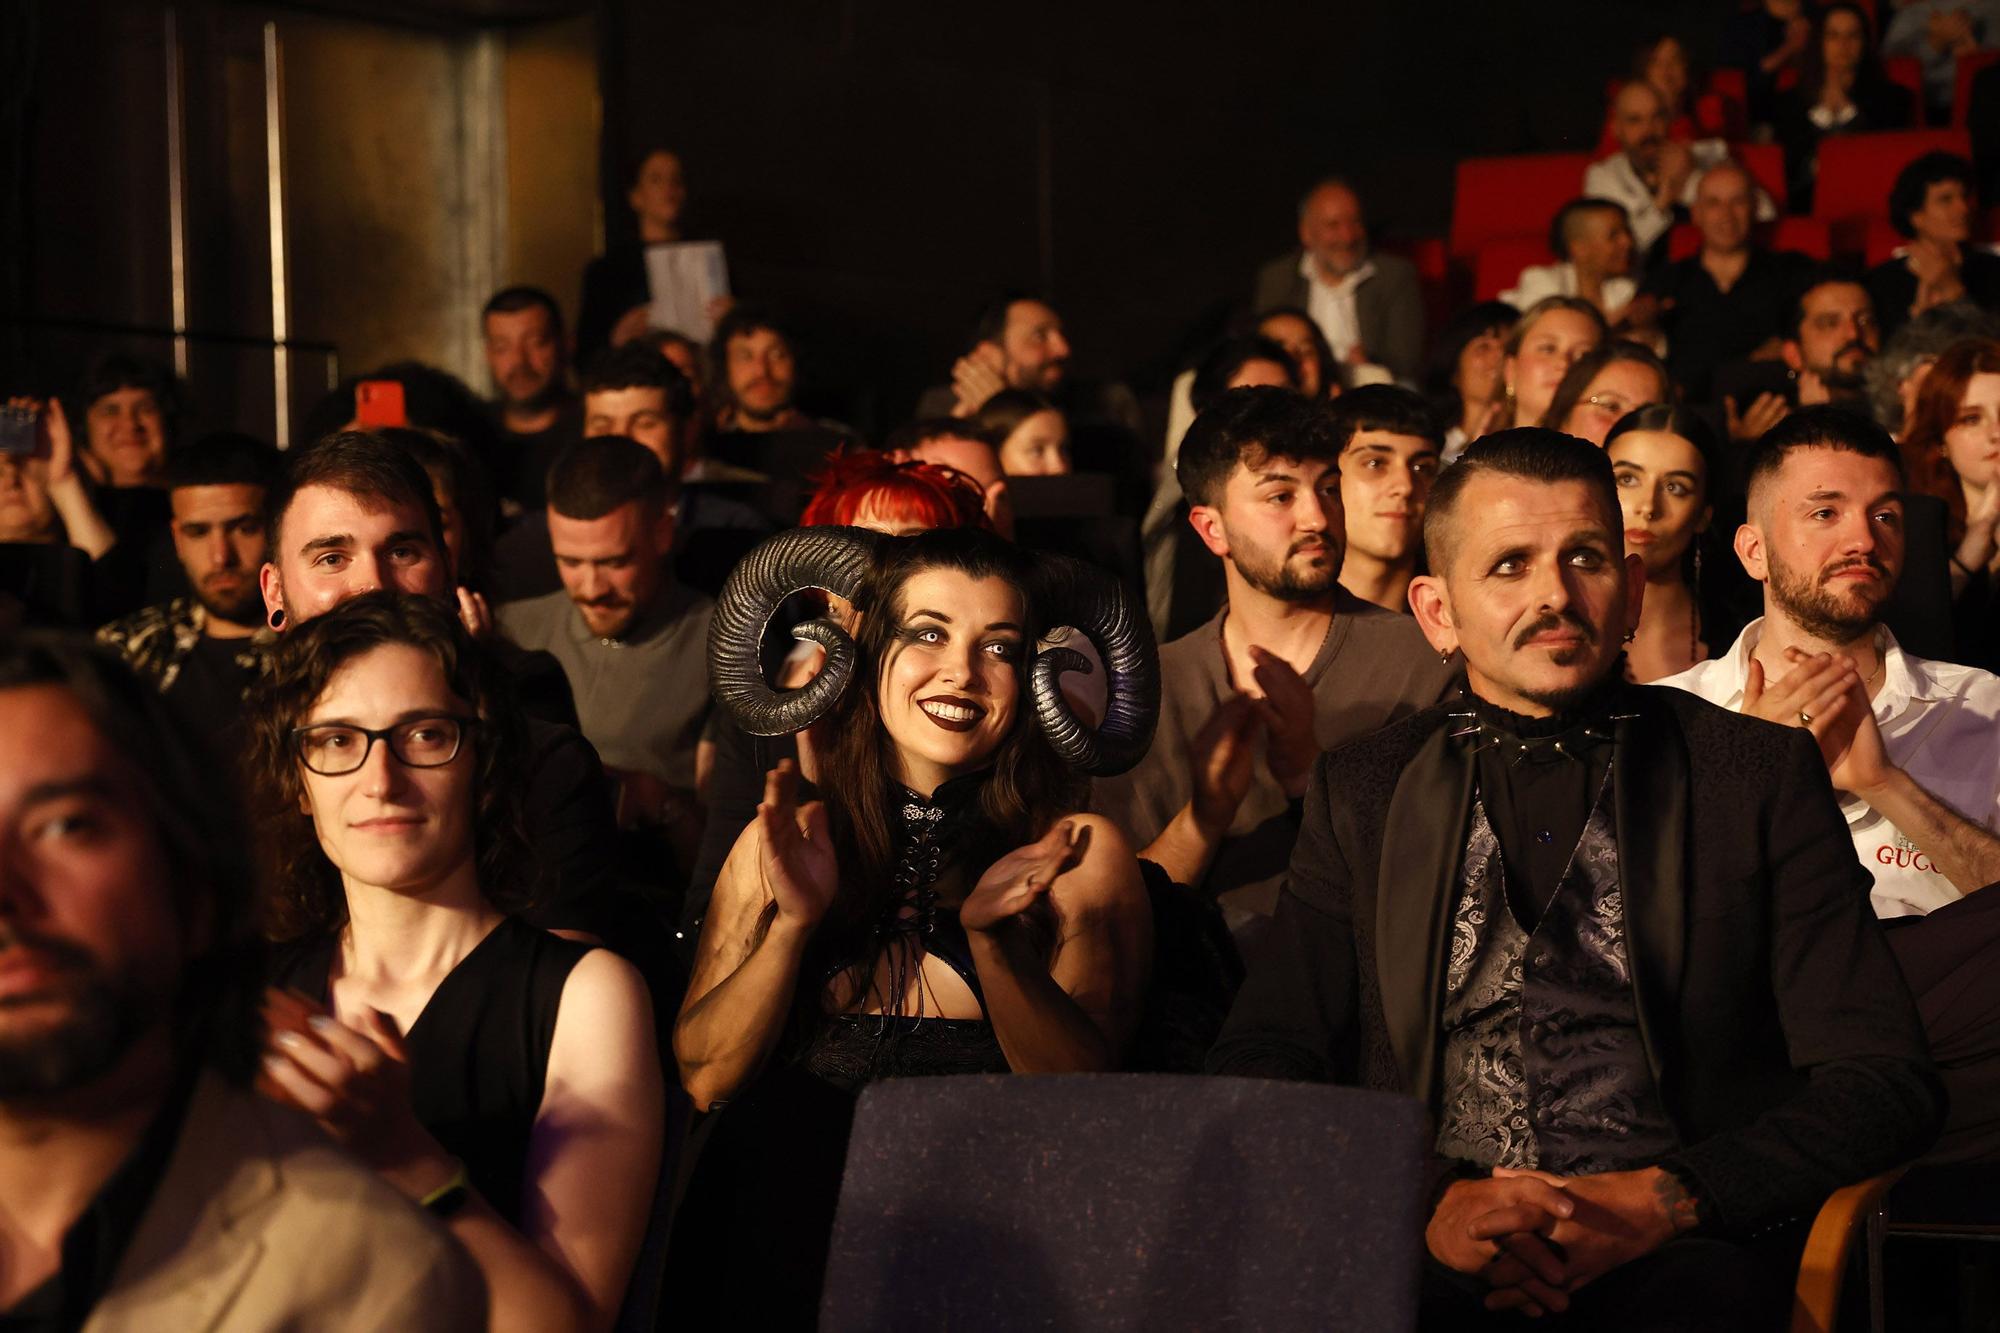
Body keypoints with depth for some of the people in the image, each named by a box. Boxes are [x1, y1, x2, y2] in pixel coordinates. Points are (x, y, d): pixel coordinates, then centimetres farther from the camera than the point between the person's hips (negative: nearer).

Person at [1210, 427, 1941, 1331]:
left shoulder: (1761, 775, 11)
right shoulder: (1361, 797, 16)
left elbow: (1884, 1082, 5)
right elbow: (1260, 1065, 8)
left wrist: (1658, 1203, -11)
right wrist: (1427, 1203, -12)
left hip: (1666, 1253, -1)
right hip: (1425, 1248, 1)